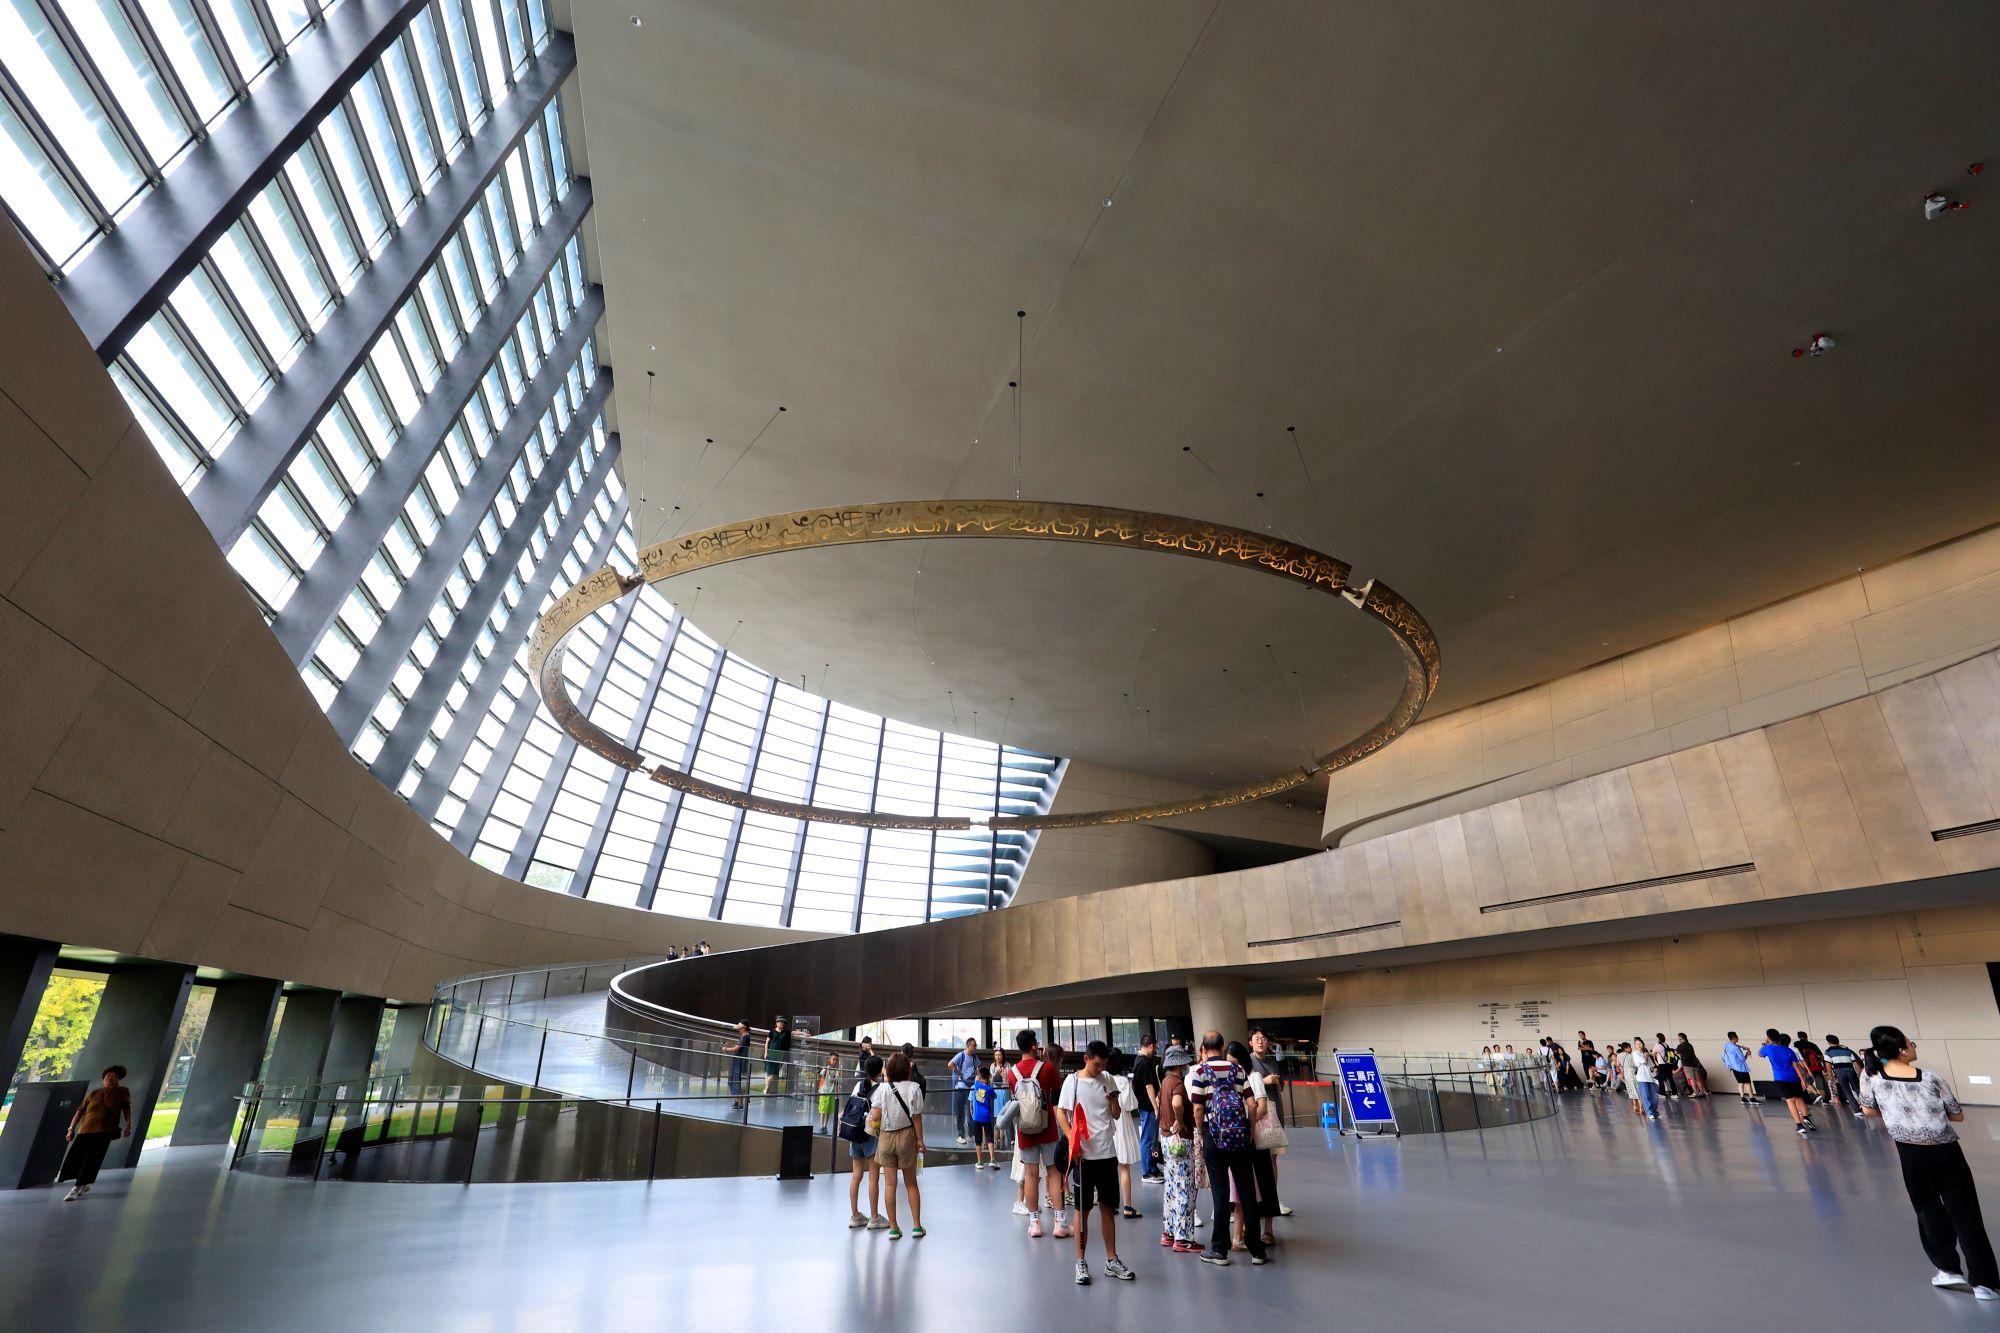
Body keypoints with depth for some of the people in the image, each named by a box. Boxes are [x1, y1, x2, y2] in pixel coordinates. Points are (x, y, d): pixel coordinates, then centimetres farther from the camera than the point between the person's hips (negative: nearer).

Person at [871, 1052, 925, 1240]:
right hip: (907, 1136, 0)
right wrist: (920, 1140, 2)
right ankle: (917, 1226, 17)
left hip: (886, 1137, 0)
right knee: (911, 1183, 15)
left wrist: (877, 1132, 7)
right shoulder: (913, 1088, -11)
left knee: (889, 1184, 9)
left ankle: (893, 1228, 14)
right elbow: (917, 1117, -9)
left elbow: (875, 1117, -12)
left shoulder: (882, 1088, -9)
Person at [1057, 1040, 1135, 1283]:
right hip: (1083, 1154, -4)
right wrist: (1073, 1140, -18)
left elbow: (1117, 1115, 11)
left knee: (1108, 1207, 13)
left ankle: (1112, 1261, 23)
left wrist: (1114, 1102, -9)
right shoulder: (1073, 1081, -7)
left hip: (1107, 1153, 4)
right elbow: (1061, 1113, -8)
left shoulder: (1108, 1080, 5)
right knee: (1082, 1209, 5)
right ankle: (1081, 1262, 15)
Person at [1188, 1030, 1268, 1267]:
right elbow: (1252, 1103, 1)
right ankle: (1257, 1251, 16)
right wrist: (1250, 1129, 10)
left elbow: (1198, 1108, -9)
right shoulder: (1238, 1070, 6)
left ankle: (1219, 1251, 12)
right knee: (1247, 1192, 10)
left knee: (1220, 1193, 4)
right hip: (1240, 1137, 3)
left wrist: (1200, 1133, 4)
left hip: (1215, 1137, -3)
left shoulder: (1200, 1072, -5)